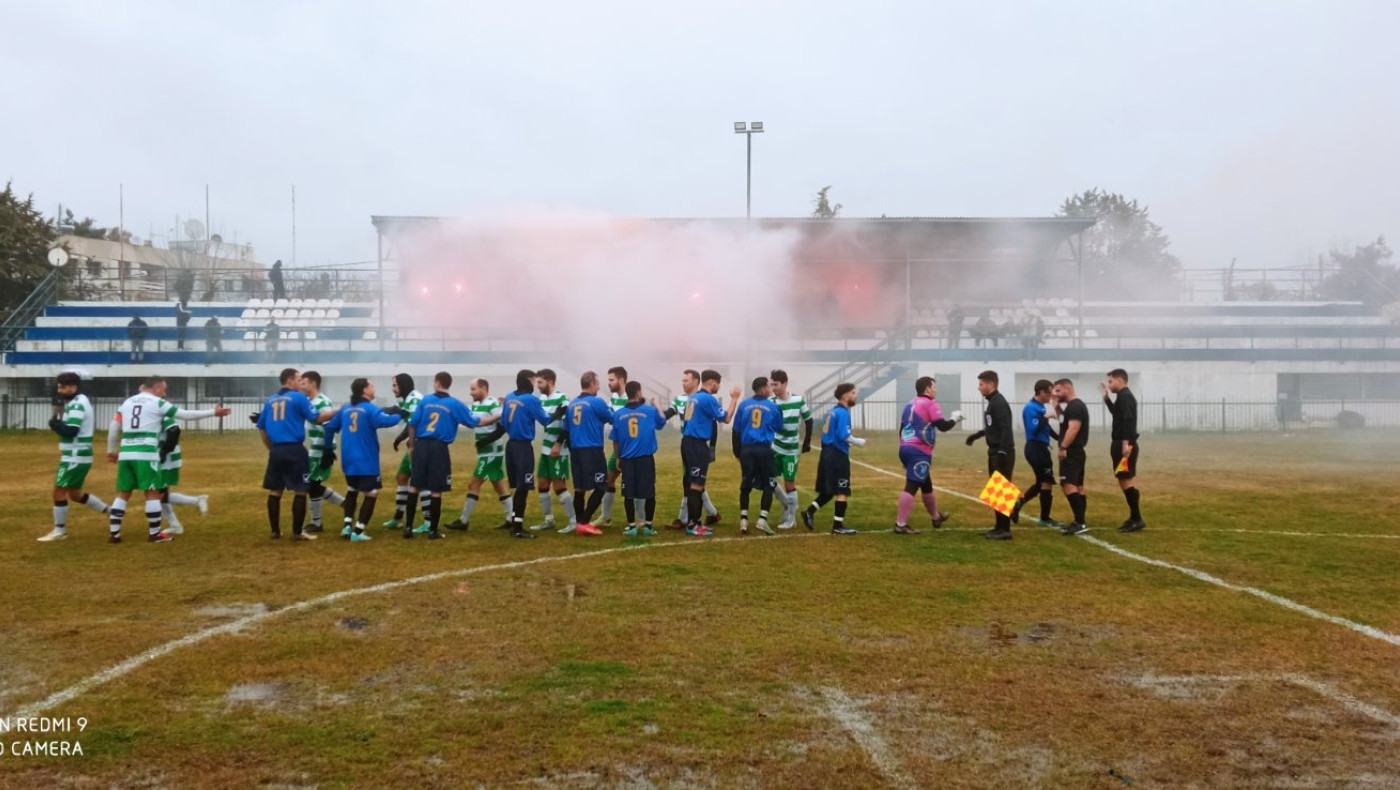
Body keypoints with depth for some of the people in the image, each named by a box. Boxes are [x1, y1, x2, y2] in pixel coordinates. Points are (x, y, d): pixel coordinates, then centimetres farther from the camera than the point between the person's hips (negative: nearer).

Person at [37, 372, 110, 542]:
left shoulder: (77, 404, -17)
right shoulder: (77, 402, 15)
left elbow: (70, 431, -26)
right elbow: (68, 426, 15)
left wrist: (53, 422, -11)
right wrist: (59, 411, 1)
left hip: (76, 457, -10)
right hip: (77, 456, 10)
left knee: (59, 491, -2)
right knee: (75, 493, 18)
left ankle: (59, 531, 6)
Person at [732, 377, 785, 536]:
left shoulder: (743, 405, 5)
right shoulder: (773, 406, 0)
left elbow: (736, 430, 6)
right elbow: (779, 428, 11)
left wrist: (737, 451, 13)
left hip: (747, 449, 3)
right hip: (764, 449, -3)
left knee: (745, 486, 11)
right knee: (768, 485, 6)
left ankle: (743, 520, 6)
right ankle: (762, 519, -4)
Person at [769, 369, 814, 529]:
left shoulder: (799, 400, -8)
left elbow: (808, 421, 3)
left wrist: (807, 443, 3)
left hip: (791, 450, -2)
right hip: (774, 448, 2)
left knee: (789, 483, 1)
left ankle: (790, 518, 14)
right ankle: (788, 506, 23)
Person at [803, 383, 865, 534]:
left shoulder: (833, 411, 14)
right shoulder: (843, 413, -14)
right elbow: (844, 435, -21)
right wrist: (859, 442, -6)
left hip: (827, 453, 9)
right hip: (838, 455, -9)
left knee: (828, 490, 17)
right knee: (842, 492, -2)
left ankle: (809, 512, 12)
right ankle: (838, 525, 1)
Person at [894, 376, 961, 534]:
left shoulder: (911, 404, 19)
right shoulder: (930, 404, -6)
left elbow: (902, 428, 21)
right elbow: (943, 426, -12)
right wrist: (955, 418, 6)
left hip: (905, 449, 9)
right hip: (919, 452, -9)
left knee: (926, 484, 24)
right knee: (911, 487, -12)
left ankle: (936, 517, 40)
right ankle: (901, 524, -18)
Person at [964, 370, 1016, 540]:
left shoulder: (999, 403, -16)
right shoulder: (992, 402, 14)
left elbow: (1006, 430, -23)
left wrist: (1002, 453, -27)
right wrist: (976, 436, 30)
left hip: (1002, 454, -10)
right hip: (995, 453, 10)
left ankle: (1005, 529, -2)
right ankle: (999, 527, 19)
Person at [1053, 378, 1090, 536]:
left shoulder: (1075, 406, -15)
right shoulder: (1074, 405, 18)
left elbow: (1073, 428, -24)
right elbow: (1065, 424, 27)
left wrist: (1063, 447, -24)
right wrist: (1057, 406, 18)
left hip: (1071, 452, -11)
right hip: (1075, 452, 11)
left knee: (1068, 484, -17)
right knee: (1077, 486, 10)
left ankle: (1080, 523, -20)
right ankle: (1080, 522, 13)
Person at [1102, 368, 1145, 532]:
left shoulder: (1124, 396, -13)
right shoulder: (1124, 396, 17)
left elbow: (1128, 420, -24)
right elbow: (1116, 413, 34)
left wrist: (1125, 443, -28)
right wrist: (1106, 397, 26)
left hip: (1125, 445, -10)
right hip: (1122, 444, 10)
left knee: (1127, 481, -10)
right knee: (1126, 481, 12)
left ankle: (1137, 519, -8)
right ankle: (1134, 518, 16)